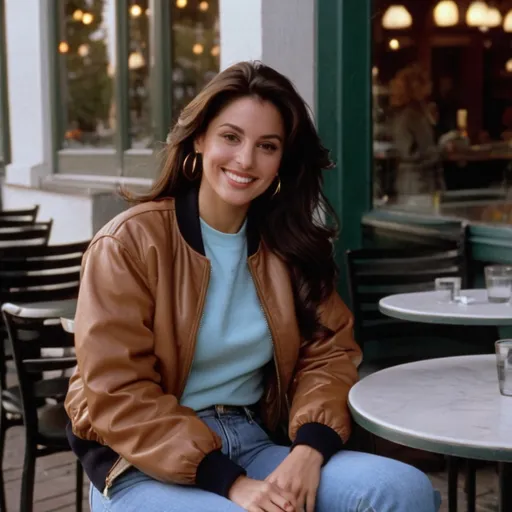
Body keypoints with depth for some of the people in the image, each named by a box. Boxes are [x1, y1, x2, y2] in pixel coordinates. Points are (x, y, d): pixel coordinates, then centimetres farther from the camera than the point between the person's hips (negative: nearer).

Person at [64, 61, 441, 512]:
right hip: (146, 467, -5)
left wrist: (309, 449, -15)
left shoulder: (289, 245, 8)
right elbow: (119, 397, -13)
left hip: (254, 446, 5)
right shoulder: (130, 243, -9)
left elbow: (328, 352, 5)